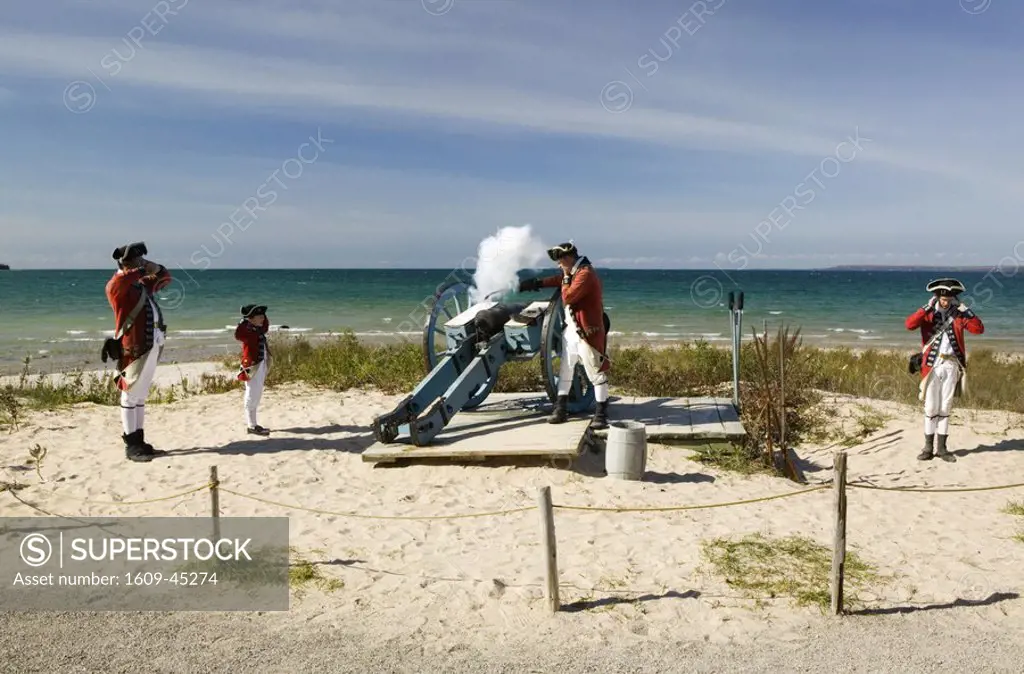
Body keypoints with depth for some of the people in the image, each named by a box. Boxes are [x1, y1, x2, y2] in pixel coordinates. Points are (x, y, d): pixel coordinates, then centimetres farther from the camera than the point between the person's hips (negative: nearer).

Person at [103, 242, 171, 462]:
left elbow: (166, 278, 32)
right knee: (130, 396, -2)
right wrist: (139, 270, -18)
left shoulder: (143, 284, 17)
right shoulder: (119, 286, -8)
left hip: (152, 347, 8)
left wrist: (156, 268, 9)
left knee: (140, 397, 14)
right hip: (135, 349, -8)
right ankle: (131, 446, 2)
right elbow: (115, 283, -32)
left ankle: (140, 442, 21)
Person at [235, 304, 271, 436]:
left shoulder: (258, 330, 10)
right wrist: (244, 321, -26)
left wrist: (262, 313, 14)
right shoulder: (247, 331, -15)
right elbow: (238, 335, -35)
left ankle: (251, 423, 23)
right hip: (253, 366, -9)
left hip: (262, 365, 9)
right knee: (252, 396, -5)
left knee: (256, 395, 15)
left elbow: (266, 326, 30)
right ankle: (251, 426, -1)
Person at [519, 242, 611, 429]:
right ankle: (560, 409, 21)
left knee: (596, 373, -4)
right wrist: (536, 283, 26)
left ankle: (601, 414, 0)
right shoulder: (574, 273, 12)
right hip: (571, 330, 10)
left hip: (587, 332, -10)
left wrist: (566, 280, -7)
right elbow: (559, 279, 30)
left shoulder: (585, 274, -18)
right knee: (565, 370, 13)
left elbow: (567, 297, -22)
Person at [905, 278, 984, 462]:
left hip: (952, 366, 2)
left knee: (945, 408, 7)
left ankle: (941, 447, 14)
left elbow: (979, 329, -4)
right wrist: (927, 307, -19)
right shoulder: (928, 314, 0)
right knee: (931, 407, 2)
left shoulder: (958, 315, 7)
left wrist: (965, 310, -10)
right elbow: (909, 324, -18)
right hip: (932, 365, -2)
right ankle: (928, 446, 10)